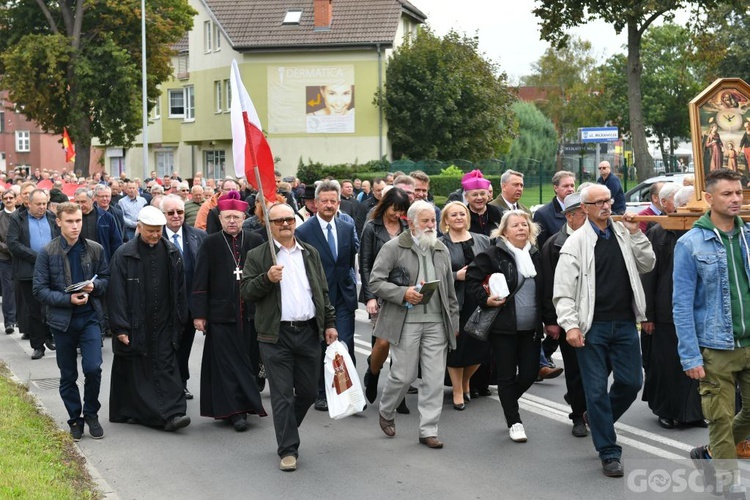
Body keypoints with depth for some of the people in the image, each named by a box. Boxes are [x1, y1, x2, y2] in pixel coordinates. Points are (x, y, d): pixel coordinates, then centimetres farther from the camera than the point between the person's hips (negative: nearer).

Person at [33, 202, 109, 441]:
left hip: (90, 317, 0)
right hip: (62, 320, 0)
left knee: (93, 368, -11)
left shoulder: (96, 249, 0)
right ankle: (75, 419, 25)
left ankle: (91, 414, 12)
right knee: (68, 376, 9)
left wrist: (95, 285, -12)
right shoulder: (47, 253, -5)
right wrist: (68, 299, -17)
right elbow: (40, 290, -5)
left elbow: (106, 279, 10)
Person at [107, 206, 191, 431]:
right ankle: (127, 411, 19)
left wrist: (179, 321, 8)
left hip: (163, 324, 2)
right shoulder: (124, 254, -6)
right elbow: (116, 293, -8)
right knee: (133, 369, 6)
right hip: (135, 325, -2)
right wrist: (120, 327, -12)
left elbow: (180, 290, 10)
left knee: (166, 366, -3)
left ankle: (171, 413, -6)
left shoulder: (172, 253, 5)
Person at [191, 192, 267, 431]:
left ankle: (247, 402, 22)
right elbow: (200, 281, 0)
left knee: (248, 359, 8)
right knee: (227, 362, -2)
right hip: (221, 313, -2)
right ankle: (235, 411, 0)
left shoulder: (255, 242, 5)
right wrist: (199, 313, -5)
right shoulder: (210, 244, 1)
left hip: (250, 313, 2)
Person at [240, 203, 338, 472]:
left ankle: (286, 432, 33)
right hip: (276, 335, -4)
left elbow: (323, 291, 17)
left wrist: (329, 323, 10)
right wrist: (267, 278, -20)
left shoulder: (310, 253, 14)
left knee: (308, 391, 9)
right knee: (282, 395, -2)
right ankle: (288, 449, 6)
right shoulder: (257, 256, 2)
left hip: (309, 331, 4)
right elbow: (245, 292, -4)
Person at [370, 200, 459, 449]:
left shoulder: (442, 250, 14)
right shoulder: (393, 248, -3)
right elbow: (375, 282, -6)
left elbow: (450, 290, 20)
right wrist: (403, 293, -18)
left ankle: (428, 431, 10)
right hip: (406, 322, -4)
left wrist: (454, 321, 17)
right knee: (403, 375, -1)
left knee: (435, 379, 2)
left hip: (436, 323, 5)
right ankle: (385, 412, 28)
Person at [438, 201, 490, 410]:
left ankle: (465, 381, 33)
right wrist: (456, 276, -15)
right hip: (455, 303, -3)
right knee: (457, 346, 2)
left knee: (480, 346, 4)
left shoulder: (482, 241, 10)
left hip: (479, 301, 3)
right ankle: (458, 391, 19)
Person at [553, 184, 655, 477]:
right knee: (597, 391, 0)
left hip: (625, 323, 4)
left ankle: (597, 418, 34)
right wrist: (570, 325, -15)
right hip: (592, 327, -4)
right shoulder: (576, 243, -4)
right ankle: (609, 453, 11)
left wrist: (636, 234, -1)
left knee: (631, 382, 6)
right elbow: (564, 290, -7)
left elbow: (647, 265, 9)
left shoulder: (624, 233, 9)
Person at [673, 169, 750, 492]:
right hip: (716, 350, -4)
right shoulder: (691, 244, -6)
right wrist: (690, 357, -12)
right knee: (721, 419, 2)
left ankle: (711, 455, 38)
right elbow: (682, 305, -8)